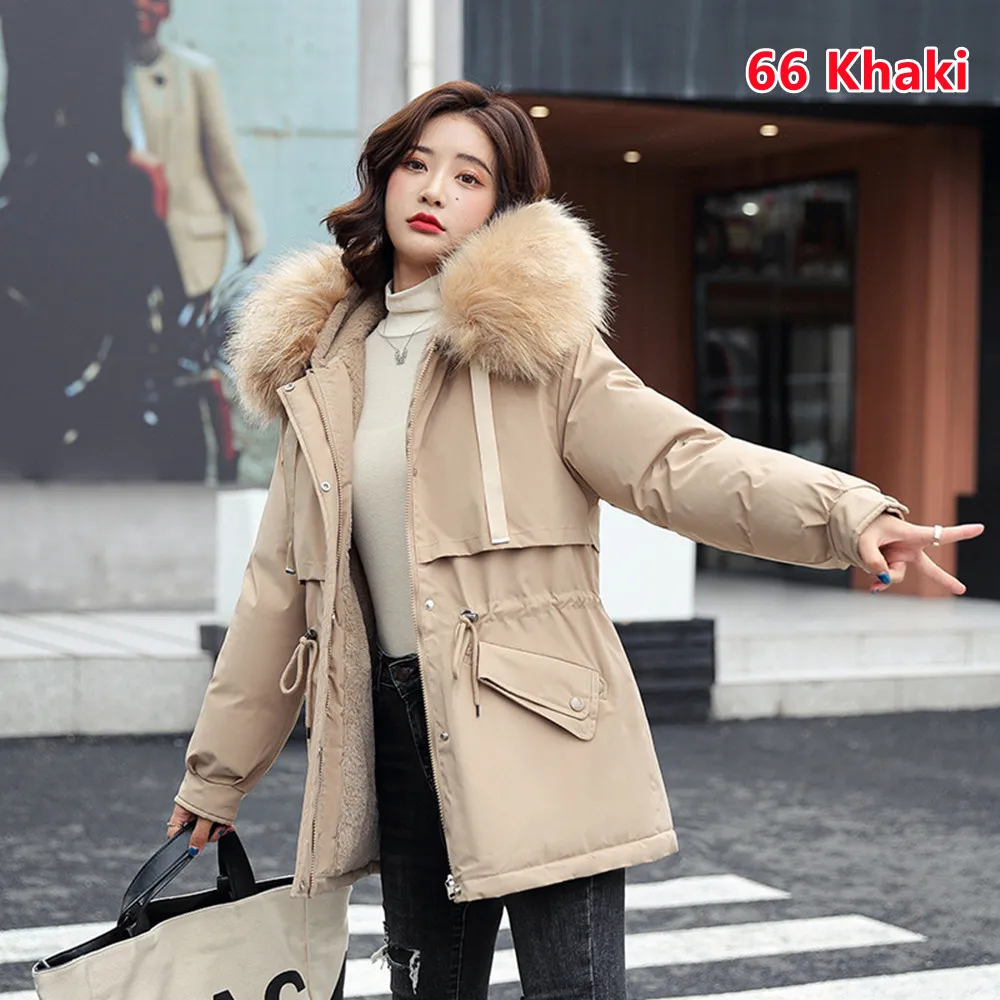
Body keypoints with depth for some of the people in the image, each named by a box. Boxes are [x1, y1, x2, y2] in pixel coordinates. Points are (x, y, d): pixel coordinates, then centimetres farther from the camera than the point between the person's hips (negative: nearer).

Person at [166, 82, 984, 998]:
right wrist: (214, 778, 17)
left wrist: (848, 514, -31)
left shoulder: (531, 339, -1)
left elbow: (677, 460, -13)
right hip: (398, 731, 5)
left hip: (535, 726, -4)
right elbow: (282, 585, 16)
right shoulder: (321, 366, 12)